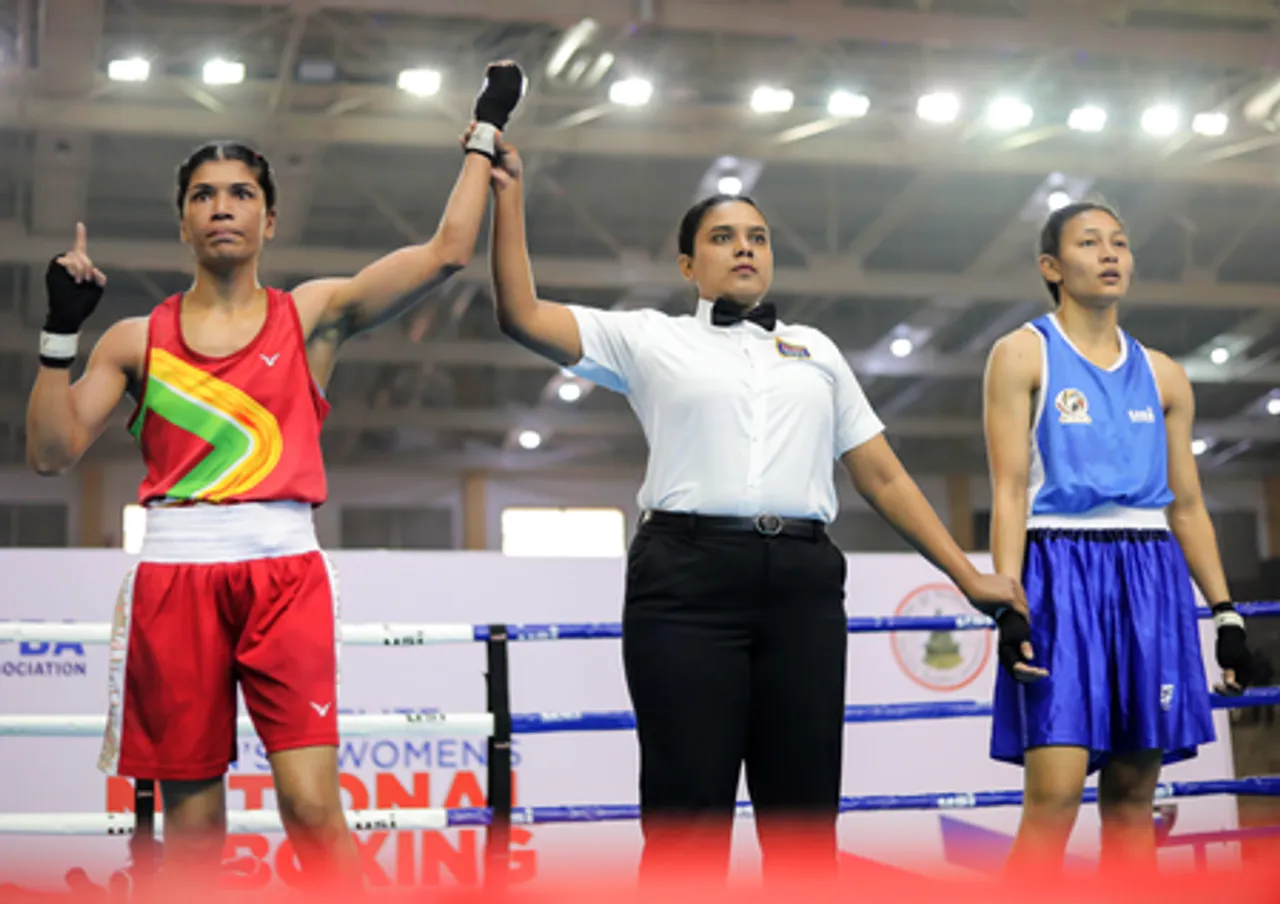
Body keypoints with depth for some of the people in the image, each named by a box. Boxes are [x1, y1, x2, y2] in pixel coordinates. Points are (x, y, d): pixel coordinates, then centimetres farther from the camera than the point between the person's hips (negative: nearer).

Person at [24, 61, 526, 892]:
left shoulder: (313, 315, 9)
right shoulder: (137, 340, 12)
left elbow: (447, 252, 2)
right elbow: (52, 451, 5)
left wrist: (484, 135, 8)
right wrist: (61, 332, -3)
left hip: (285, 573, -1)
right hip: (174, 575, 2)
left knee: (313, 807, -14)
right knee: (191, 824, 2)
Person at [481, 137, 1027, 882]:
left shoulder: (815, 351, 21)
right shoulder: (651, 338, 12)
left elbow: (884, 476, 20)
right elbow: (523, 316, 1)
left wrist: (969, 577, 14)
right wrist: (509, 196, -2)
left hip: (803, 583, 3)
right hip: (688, 578, -3)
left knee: (805, 819, 4)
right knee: (688, 819, -3)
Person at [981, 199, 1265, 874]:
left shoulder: (1162, 375, 16)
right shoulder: (1022, 354, 3)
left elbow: (1187, 504, 17)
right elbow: (1010, 490, -5)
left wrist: (1226, 613, 10)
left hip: (1152, 581, 5)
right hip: (1060, 572, -5)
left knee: (1133, 799, 5)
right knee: (1054, 795, -14)